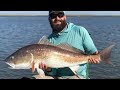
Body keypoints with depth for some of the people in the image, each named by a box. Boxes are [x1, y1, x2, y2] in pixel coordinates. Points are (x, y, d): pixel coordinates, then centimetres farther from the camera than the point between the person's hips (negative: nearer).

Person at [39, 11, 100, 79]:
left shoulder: (80, 31, -1)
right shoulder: (49, 40, 6)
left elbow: (93, 51, 6)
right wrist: (48, 69, -18)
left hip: (78, 75, -3)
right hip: (57, 76, 3)